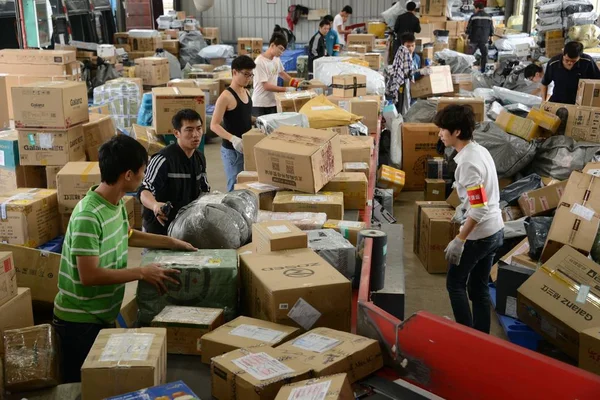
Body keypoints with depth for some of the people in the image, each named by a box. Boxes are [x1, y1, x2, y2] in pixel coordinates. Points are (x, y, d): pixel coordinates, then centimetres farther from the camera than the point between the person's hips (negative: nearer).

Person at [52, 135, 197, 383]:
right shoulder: (88, 216, -29)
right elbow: (89, 276, -30)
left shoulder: (116, 203, 0)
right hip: (79, 320, -9)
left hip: (102, 314, 9)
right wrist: (142, 273, -24)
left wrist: (172, 243, 16)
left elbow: (126, 235, 20)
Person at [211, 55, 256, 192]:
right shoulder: (226, 96, -16)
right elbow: (214, 125, -20)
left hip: (247, 146, 8)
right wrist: (233, 139, -32)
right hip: (232, 149, -8)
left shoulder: (246, 92, 8)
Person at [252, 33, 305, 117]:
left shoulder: (276, 59, 4)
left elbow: (281, 73, 24)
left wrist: (294, 82, 9)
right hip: (260, 105, -7)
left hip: (272, 103, 7)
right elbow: (266, 86, -20)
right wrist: (286, 89, -19)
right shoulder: (260, 62, -19)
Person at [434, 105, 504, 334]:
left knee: (455, 283, 8)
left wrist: (459, 240, -22)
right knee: (479, 288, 16)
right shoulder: (480, 151, 6)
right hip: (495, 231, 9)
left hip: (479, 234, -9)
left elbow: (479, 209, -26)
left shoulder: (467, 162, -23)